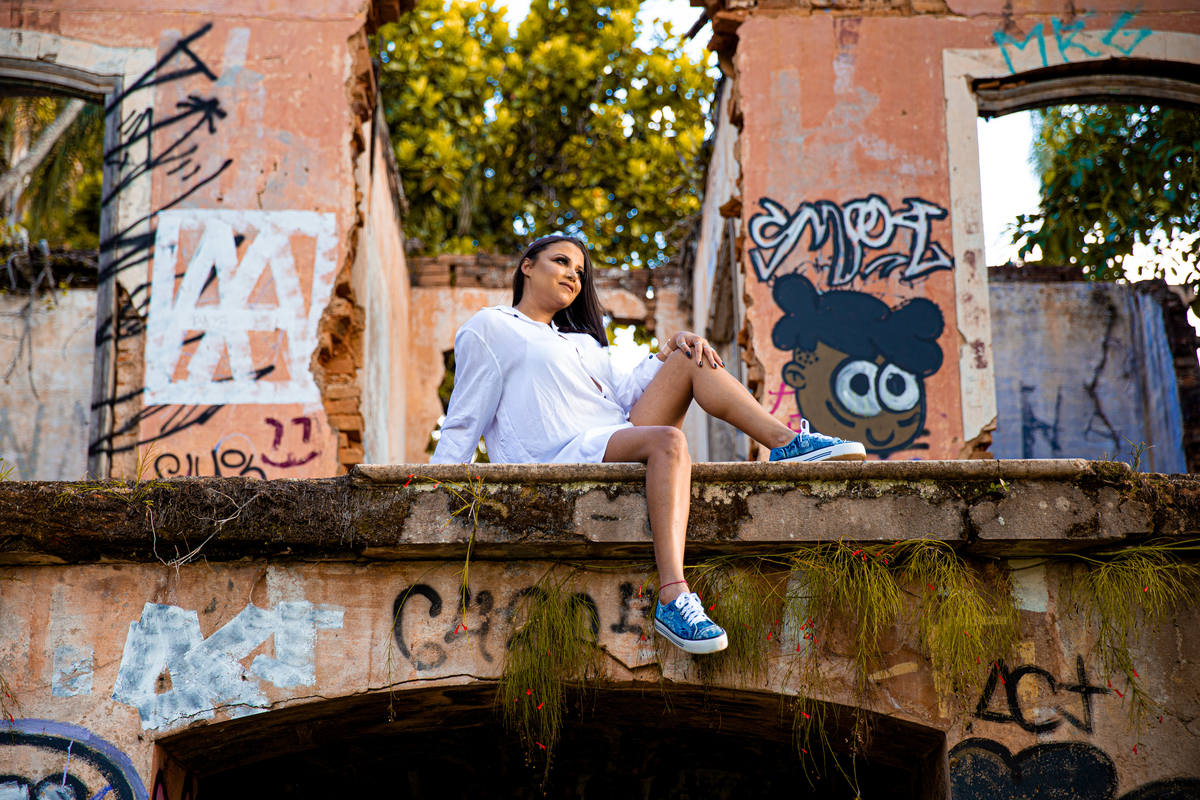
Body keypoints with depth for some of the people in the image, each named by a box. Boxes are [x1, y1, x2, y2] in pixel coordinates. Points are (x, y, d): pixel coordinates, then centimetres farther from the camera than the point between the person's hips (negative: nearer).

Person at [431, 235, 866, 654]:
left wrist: (670, 349, 1)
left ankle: (786, 442, -15)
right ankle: (673, 601, -48)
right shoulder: (489, 328, 11)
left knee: (691, 360, 0)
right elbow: (463, 423, 6)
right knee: (668, 441, -34)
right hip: (559, 459, -7)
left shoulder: (582, 341, 33)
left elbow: (621, 394, 16)